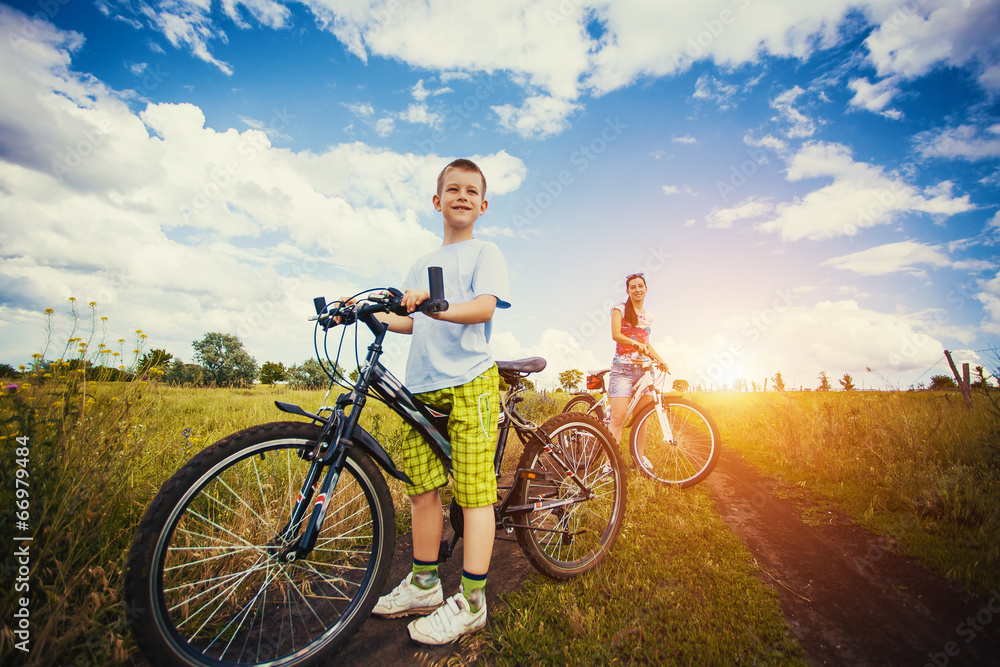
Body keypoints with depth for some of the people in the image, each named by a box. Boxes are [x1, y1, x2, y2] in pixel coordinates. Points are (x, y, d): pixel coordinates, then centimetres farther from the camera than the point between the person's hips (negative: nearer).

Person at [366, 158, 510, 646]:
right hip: (422, 386, 6)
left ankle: (470, 602, 12)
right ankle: (424, 586, 29)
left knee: (474, 491, -3)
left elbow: (484, 308, -13)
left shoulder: (485, 253, 5)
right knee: (421, 487, 11)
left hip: (469, 382, -6)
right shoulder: (422, 265, 24)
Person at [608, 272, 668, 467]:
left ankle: (639, 456, 20)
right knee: (618, 417, -13)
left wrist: (659, 359, 10)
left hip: (643, 369, 5)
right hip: (623, 368, -5)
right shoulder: (620, 309, 2)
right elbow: (616, 335, -11)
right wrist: (635, 343, -27)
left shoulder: (648, 317, 18)